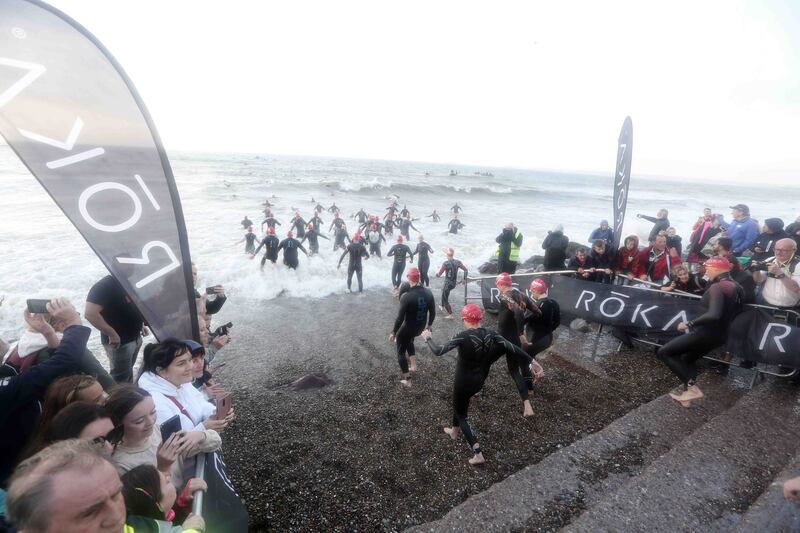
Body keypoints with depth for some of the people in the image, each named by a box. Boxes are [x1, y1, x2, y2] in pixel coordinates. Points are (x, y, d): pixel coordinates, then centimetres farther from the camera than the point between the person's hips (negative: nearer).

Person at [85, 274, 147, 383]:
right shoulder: (105, 286, -20)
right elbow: (90, 313, -29)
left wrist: (141, 325, 10)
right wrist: (112, 334, -24)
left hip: (136, 337, 8)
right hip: (120, 341, -8)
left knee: (128, 371, 23)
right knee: (122, 377, 5)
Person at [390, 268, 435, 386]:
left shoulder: (406, 297, -27)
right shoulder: (428, 293, -11)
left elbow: (400, 318, -20)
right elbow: (433, 312, 0)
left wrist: (393, 333, -7)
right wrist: (429, 325, 17)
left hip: (408, 328, -5)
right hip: (421, 327, 6)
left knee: (401, 352, 18)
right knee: (409, 340, 36)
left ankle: (407, 379, 26)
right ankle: (413, 365, 35)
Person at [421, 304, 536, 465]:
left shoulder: (463, 336, -26)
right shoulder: (490, 334, -11)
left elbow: (438, 351, -26)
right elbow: (512, 348, -14)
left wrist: (428, 338, -10)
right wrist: (531, 362, -9)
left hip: (463, 382, -6)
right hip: (479, 382, 7)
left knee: (461, 414, 15)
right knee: (460, 403, 33)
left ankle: (478, 454, 10)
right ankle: (455, 431, 53)